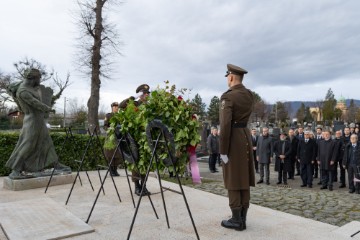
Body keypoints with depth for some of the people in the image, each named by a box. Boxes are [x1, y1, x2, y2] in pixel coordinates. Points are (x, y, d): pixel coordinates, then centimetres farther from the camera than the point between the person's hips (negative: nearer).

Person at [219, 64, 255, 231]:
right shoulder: (249, 95, 8)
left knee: (233, 180, 1)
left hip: (233, 138, -7)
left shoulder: (228, 96, -15)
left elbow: (225, 125, -20)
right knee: (244, 179, 11)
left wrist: (223, 151, -16)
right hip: (245, 136, 8)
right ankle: (243, 218, 21)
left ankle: (237, 220, 10)